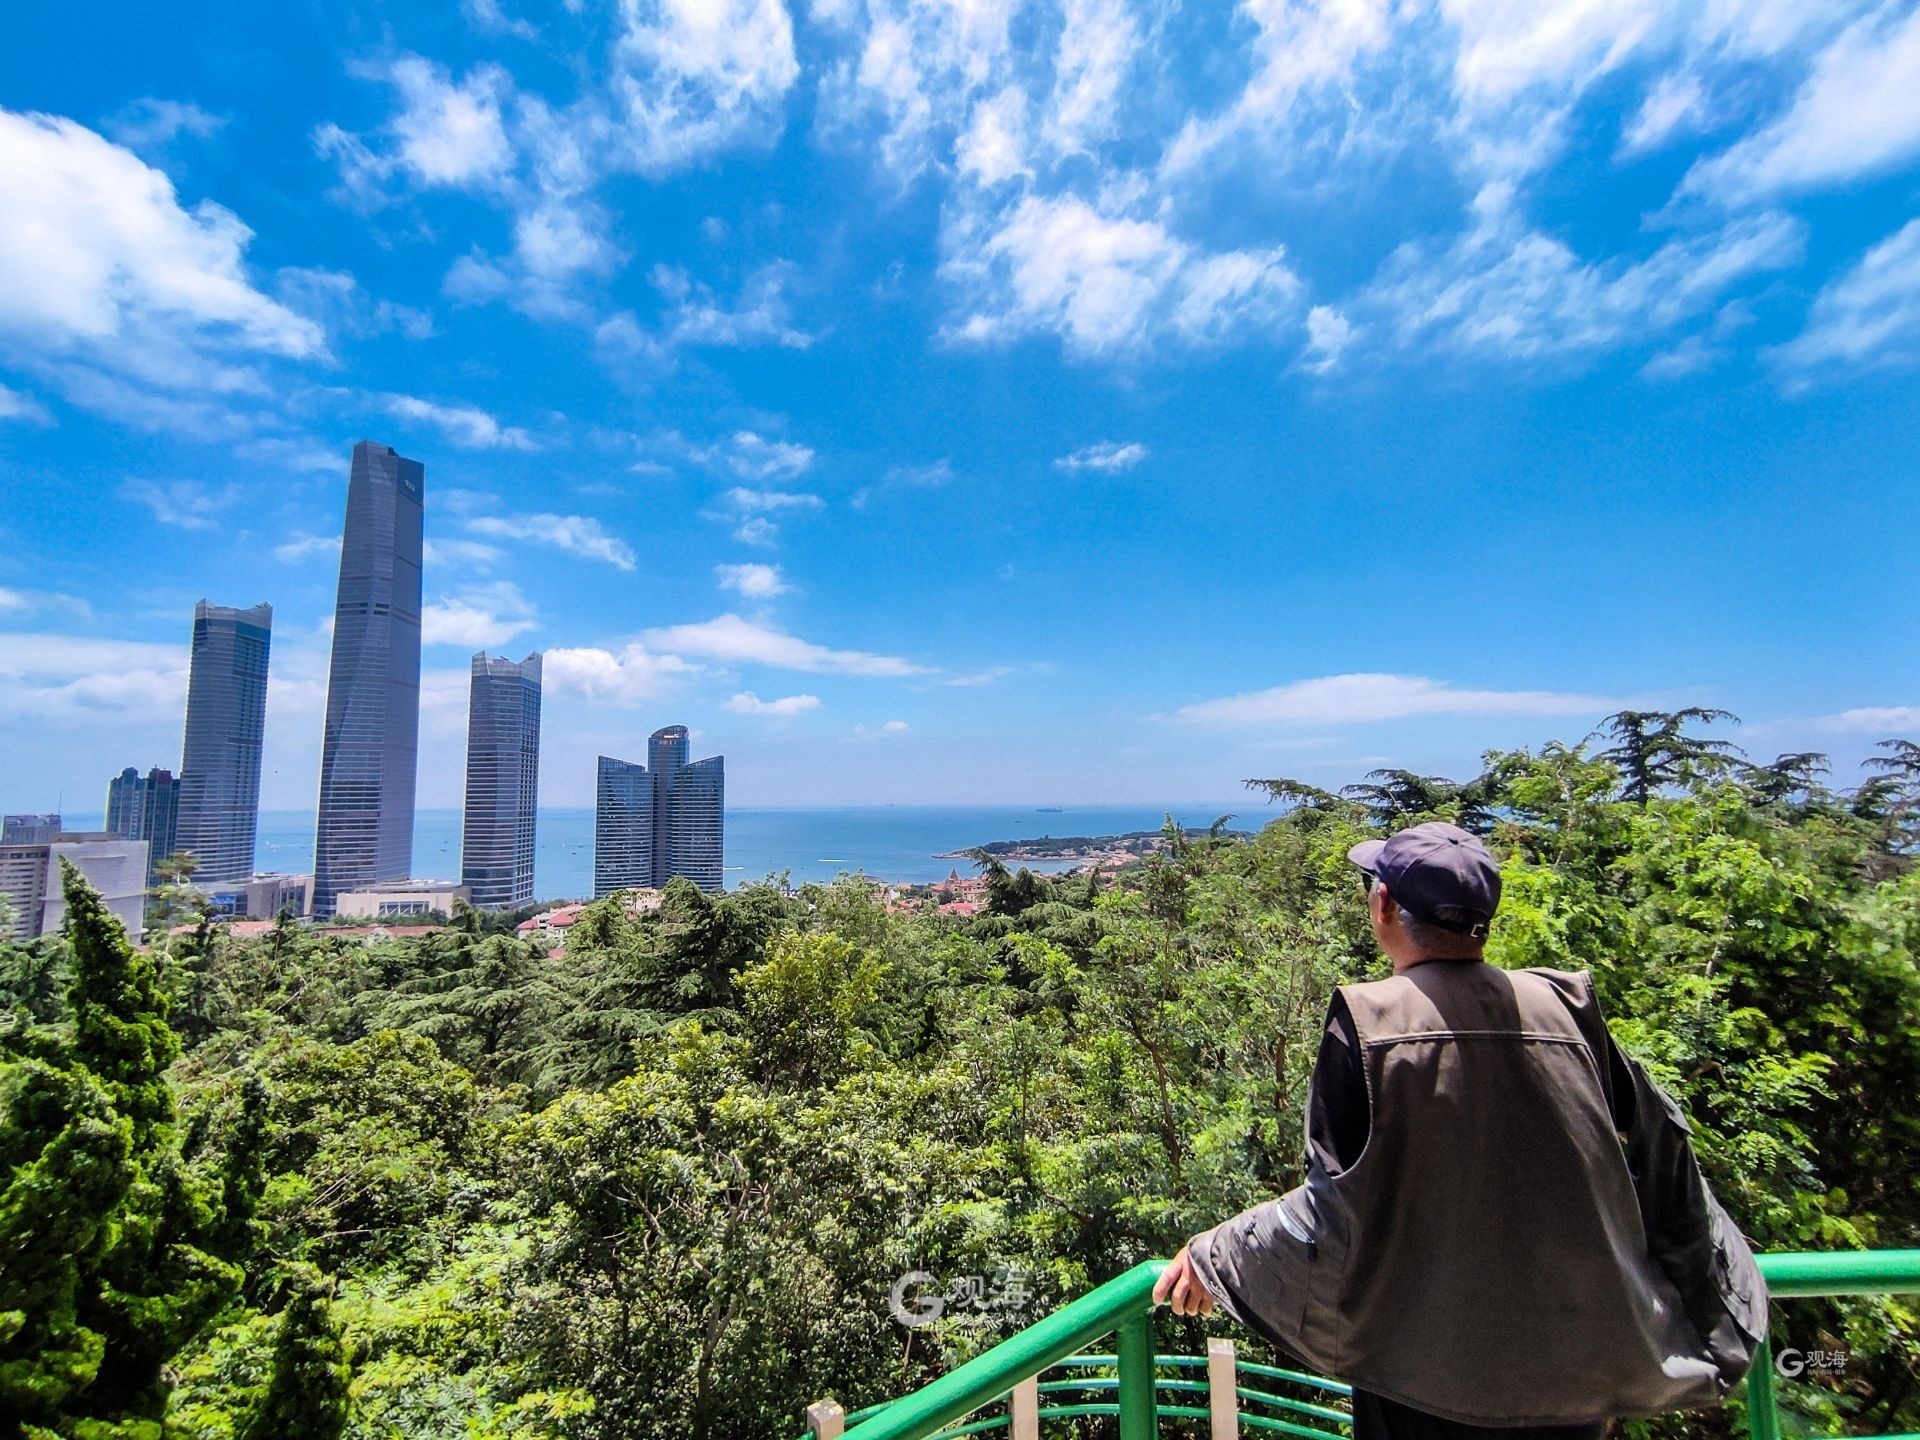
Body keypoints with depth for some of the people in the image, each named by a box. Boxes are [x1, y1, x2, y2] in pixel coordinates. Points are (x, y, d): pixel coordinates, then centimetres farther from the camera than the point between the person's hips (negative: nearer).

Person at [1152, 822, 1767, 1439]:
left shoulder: (1367, 1023, -22)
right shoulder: (1567, 1010, -10)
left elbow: (1338, 1207, -20)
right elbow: (1661, 1150, 2)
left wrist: (1215, 1255, -6)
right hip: (1574, 1362, 3)